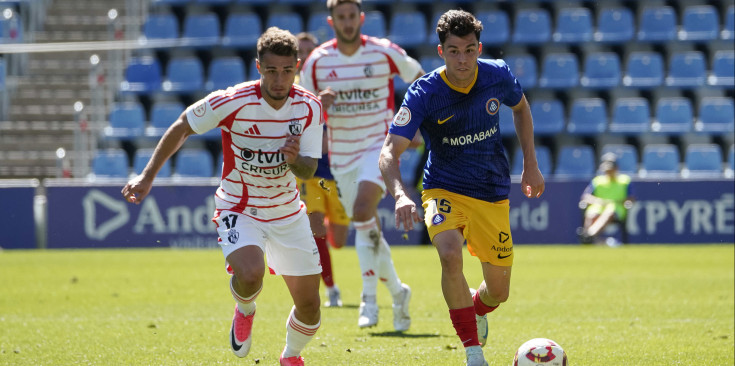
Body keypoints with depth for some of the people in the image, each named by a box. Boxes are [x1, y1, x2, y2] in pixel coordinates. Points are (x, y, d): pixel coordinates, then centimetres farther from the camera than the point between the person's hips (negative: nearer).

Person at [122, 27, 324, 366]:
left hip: (288, 213, 4)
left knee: (309, 308, 3)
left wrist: (295, 160, -29)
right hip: (239, 210, -4)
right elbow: (181, 128, -7)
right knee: (250, 274, -34)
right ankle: (244, 310, 5)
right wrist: (147, 176, -9)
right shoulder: (232, 102, -22)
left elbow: (309, 170, -5)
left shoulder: (309, 107, -11)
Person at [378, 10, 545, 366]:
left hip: (493, 196, 3)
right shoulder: (423, 93, -19)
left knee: (498, 292, 6)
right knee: (451, 255, -34)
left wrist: (530, 165, 12)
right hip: (444, 190, -3)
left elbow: (520, 108, 15)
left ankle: (474, 308, 46)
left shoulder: (498, 75, -9)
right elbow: (389, 152, -23)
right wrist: (400, 195, -41)